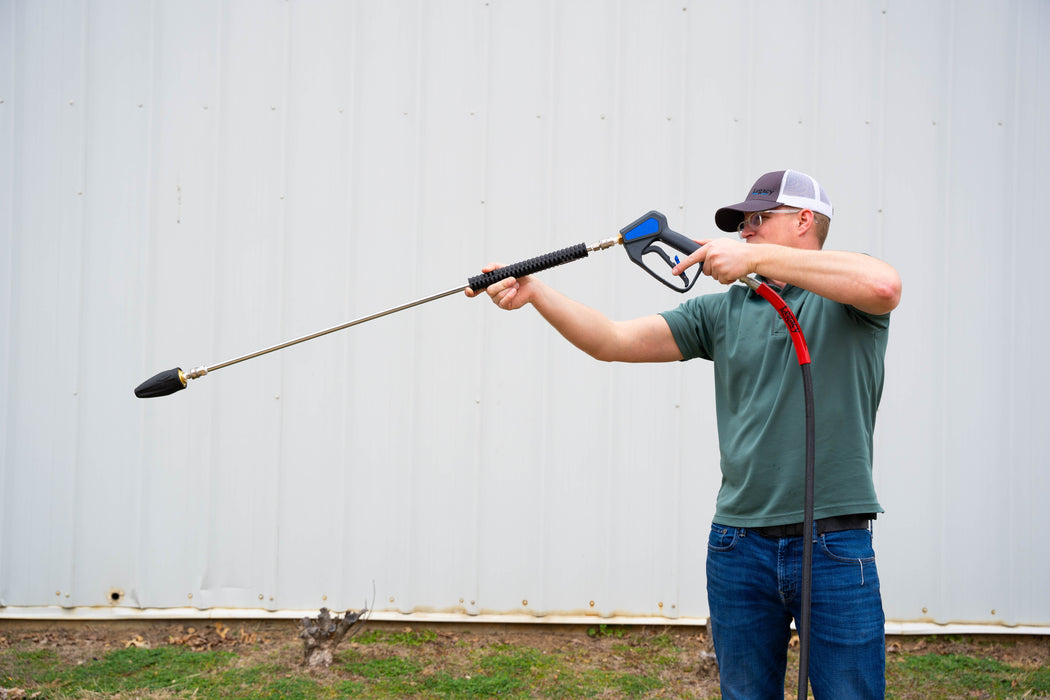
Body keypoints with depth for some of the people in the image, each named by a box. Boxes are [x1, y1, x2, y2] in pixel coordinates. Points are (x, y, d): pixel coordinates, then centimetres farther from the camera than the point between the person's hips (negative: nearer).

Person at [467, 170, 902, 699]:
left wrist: (756, 256, -22)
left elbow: (884, 285, -25)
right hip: (740, 548, 4)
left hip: (835, 546, -4)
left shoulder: (847, 298, 1)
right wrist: (533, 292, -5)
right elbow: (613, 342, 8)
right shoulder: (724, 310, 12)